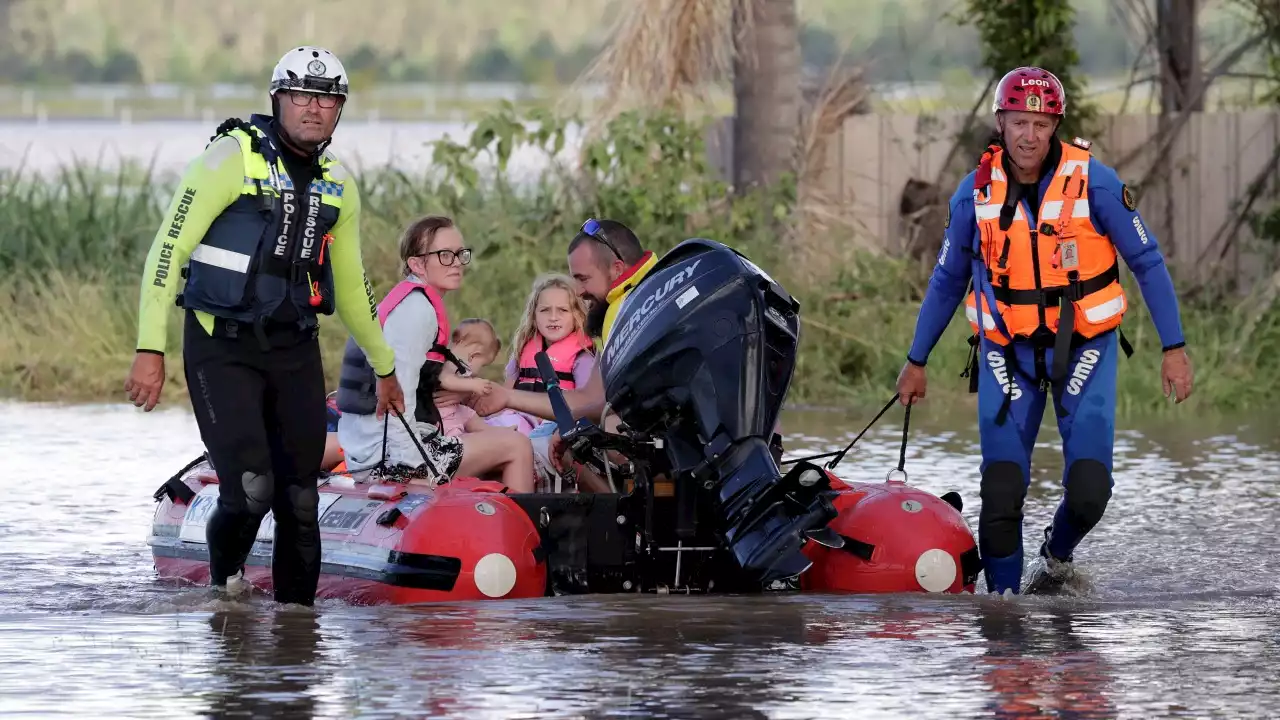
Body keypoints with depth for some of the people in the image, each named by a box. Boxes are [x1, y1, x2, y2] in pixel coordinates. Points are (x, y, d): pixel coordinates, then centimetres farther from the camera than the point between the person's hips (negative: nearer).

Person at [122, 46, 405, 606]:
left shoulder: (338, 185, 11)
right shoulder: (231, 158, -8)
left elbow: (350, 284, 25)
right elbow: (168, 248, -10)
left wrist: (384, 368, 30)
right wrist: (150, 349, -17)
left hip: (295, 350, 5)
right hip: (222, 348, -5)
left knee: (300, 499, 0)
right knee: (251, 487, -18)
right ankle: (225, 574, 10)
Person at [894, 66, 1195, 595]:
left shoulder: (1093, 182, -12)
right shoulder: (976, 191, -5)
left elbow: (1147, 263, -3)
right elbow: (947, 280, 10)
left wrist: (1174, 348, -6)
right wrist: (916, 361, 15)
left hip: (1083, 347, -1)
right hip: (1007, 352, 1)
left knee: (1088, 491, -10)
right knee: (1001, 492, -10)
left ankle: (1057, 556, 22)